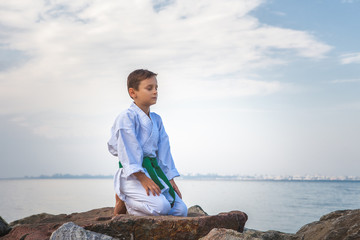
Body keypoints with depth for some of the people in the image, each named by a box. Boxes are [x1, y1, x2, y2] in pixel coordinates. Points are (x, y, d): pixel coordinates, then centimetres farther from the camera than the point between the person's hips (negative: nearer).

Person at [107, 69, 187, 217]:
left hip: (154, 172, 8)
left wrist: (170, 179, 8)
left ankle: (130, 206, 12)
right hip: (132, 176, -8)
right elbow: (128, 150, -17)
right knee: (161, 206, -28)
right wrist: (142, 178, -23)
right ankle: (123, 199, -2)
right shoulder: (127, 117, -10)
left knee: (181, 210, -2)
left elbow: (163, 149, 15)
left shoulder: (156, 119, 16)